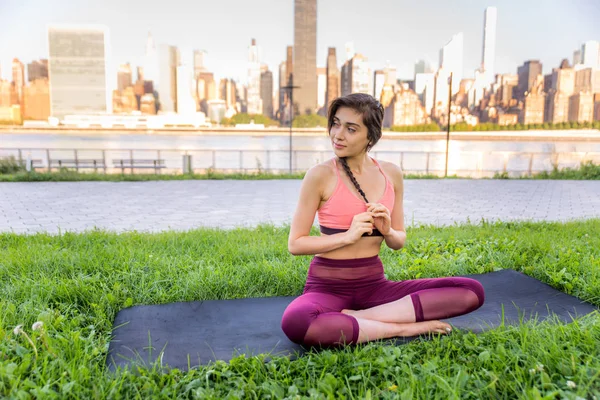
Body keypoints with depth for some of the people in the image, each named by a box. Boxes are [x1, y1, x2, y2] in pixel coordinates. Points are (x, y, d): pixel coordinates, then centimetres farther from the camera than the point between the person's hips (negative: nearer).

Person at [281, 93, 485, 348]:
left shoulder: (391, 174, 4)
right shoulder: (320, 176, -9)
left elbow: (399, 241, 12)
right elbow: (295, 244, -7)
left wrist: (387, 231, -11)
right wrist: (348, 235, -18)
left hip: (374, 284, 4)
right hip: (328, 286, -4)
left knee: (472, 290, -11)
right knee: (295, 322, -39)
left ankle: (354, 317, -17)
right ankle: (403, 328, -19)